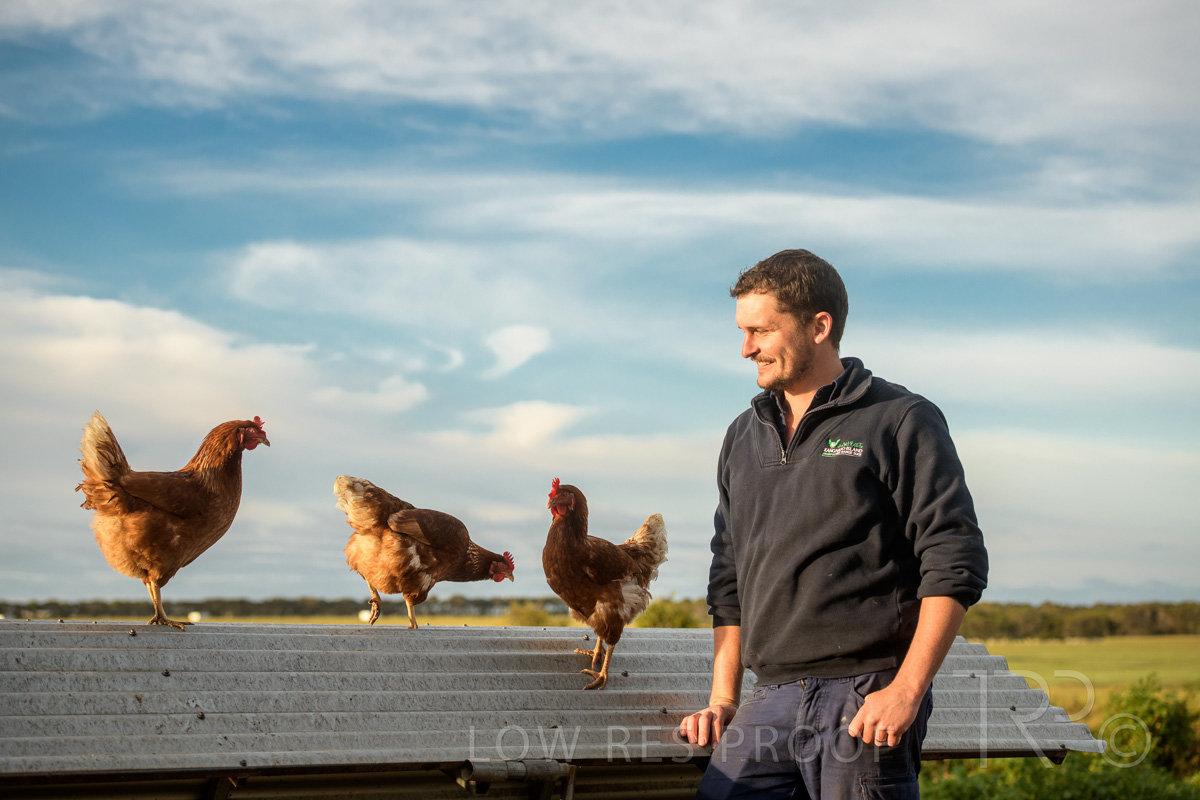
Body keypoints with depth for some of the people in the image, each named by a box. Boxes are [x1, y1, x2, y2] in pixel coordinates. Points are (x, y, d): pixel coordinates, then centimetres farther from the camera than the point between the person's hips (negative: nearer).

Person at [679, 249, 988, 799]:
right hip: (770, 701, 5)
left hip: (866, 699, -5)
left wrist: (907, 691, -13)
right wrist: (723, 698, 15)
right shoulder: (744, 437, 18)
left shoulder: (902, 421, 1)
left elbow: (955, 564, -6)